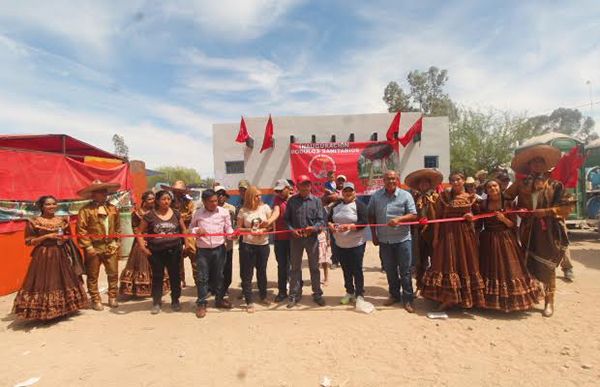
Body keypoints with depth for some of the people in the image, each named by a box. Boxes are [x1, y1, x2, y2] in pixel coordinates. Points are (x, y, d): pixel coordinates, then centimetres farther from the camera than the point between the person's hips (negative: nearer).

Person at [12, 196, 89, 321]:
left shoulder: (62, 220, 7)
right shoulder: (34, 222, -6)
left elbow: (69, 235, 17)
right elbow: (29, 241, -7)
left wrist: (65, 238, -5)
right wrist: (47, 236, -17)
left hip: (62, 255, 5)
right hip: (43, 256, -4)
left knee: (63, 281, 11)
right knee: (44, 282, -3)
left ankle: (64, 309, 26)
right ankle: (44, 313, 10)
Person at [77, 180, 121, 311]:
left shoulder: (113, 208, 7)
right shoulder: (86, 210, -8)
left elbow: (118, 227, 11)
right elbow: (81, 230, -10)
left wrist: (115, 242, 7)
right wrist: (88, 246, -13)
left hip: (110, 247, 4)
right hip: (94, 248, -4)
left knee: (113, 273, 8)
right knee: (93, 276, 8)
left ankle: (112, 298, 23)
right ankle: (95, 300, 21)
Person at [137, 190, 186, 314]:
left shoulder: (176, 214, 2)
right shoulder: (150, 215, -4)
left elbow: (183, 230, 12)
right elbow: (140, 232, 1)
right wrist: (142, 246, -9)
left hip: (174, 250, 1)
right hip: (155, 251, -1)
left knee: (175, 276, 10)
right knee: (157, 277, 9)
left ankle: (175, 301, 26)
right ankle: (156, 302, 23)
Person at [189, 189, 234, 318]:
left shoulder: (224, 212, -1)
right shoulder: (198, 213, 1)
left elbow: (228, 228, 2)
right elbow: (191, 228, 11)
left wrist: (232, 234, -19)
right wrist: (196, 230, -11)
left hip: (219, 248, 1)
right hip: (202, 250, 0)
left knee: (218, 275, 13)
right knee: (202, 277, 3)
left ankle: (219, 299, 29)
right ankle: (201, 304, 16)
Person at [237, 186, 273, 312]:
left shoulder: (265, 207, -2)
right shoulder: (243, 211, -4)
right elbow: (239, 228, 0)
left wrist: (263, 230, -16)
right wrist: (249, 230, -17)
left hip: (263, 245, 1)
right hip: (248, 245, -1)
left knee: (262, 271, 16)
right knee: (247, 274, 2)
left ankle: (263, 296, 35)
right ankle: (249, 302, 13)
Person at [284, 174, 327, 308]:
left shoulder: (316, 200, -1)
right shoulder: (292, 201, 1)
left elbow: (321, 220, -3)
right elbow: (287, 219, 4)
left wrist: (314, 228, -21)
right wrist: (292, 230, -12)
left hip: (312, 238, 0)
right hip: (296, 238, 1)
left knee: (314, 267, 11)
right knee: (295, 267, 10)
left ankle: (317, 294, 25)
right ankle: (294, 295, 22)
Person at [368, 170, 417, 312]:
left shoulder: (405, 195, -4)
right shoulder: (376, 196, 2)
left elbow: (413, 215, -6)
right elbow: (371, 216, 7)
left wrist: (399, 219, -23)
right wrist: (374, 235, 4)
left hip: (402, 239, -3)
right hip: (384, 240, 3)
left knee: (405, 271, 4)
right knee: (390, 270, 15)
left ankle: (407, 299, 15)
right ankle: (394, 295, 32)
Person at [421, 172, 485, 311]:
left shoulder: (471, 197, 4)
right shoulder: (444, 196, -1)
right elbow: (438, 216, -2)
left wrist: (472, 217, -9)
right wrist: (436, 235, -7)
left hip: (465, 234, 2)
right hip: (447, 233, -1)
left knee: (466, 263, 8)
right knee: (447, 263, 1)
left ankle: (466, 298, 24)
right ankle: (448, 298, 11)